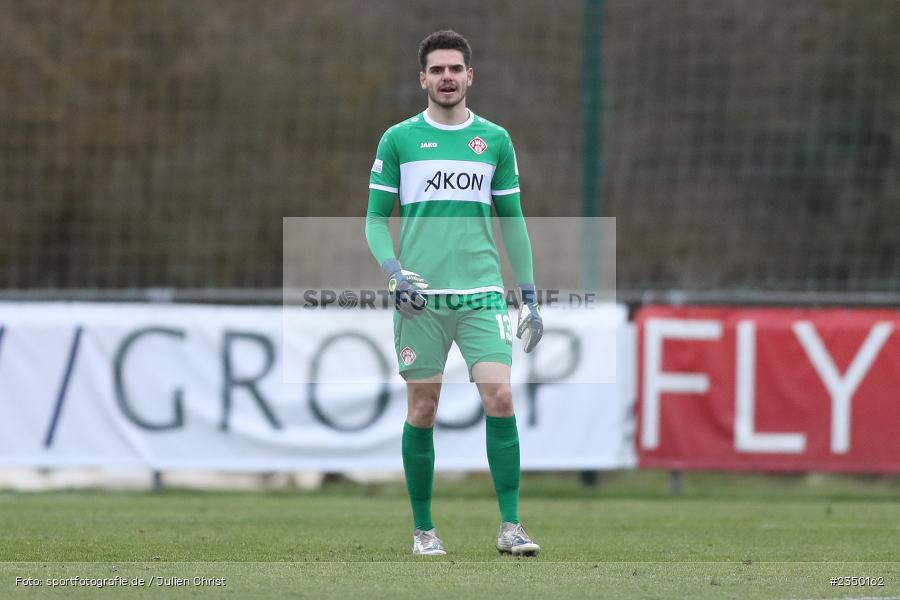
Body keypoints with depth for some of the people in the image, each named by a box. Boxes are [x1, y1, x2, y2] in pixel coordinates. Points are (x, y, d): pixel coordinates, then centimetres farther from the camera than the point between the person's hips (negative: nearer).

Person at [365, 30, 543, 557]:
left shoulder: (495, 140, 10)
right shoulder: (398, 140, 5)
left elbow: (513, 221, 14)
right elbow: (376, 217, 8)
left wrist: (530, 297, 10)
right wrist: (393, 270, -10)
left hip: (481, 294, 1)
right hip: (420, 297, -1)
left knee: (500, 398, -13)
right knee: (422, 411, 1)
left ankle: (511, 525, -8)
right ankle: (424, 528, 13)